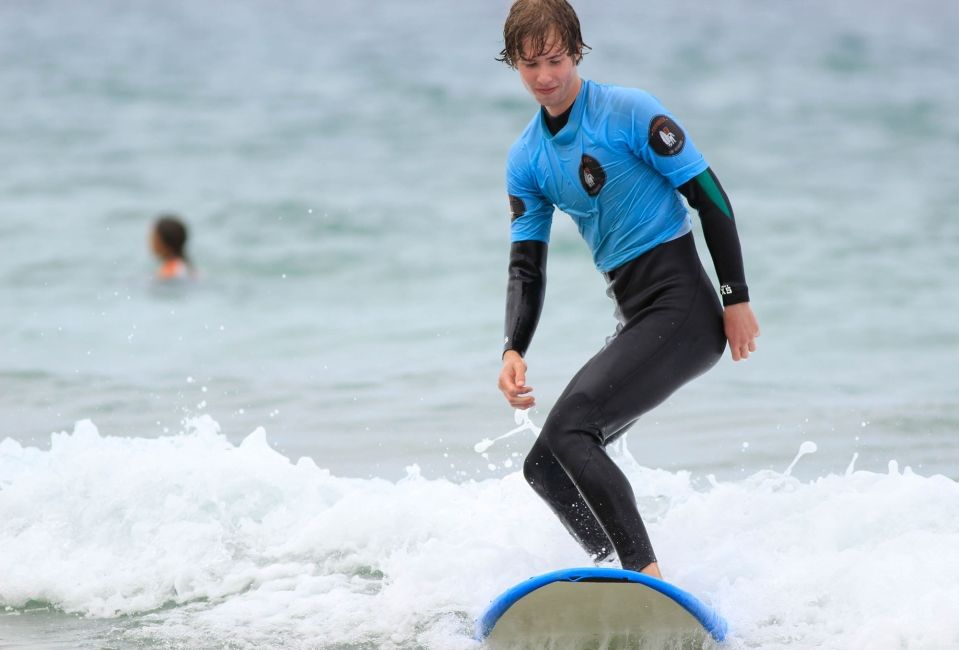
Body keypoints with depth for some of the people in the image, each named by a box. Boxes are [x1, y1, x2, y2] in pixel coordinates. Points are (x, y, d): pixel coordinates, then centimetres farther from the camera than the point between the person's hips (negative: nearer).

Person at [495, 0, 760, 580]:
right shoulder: (527, 160, 10)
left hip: (682, 310, -8)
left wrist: (737, 300, -11)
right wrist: (515, 351, -8)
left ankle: (649, 574, -25)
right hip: (635, 323, 8)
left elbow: (710, 197, -8)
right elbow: (527, 268, 9)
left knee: (569, 430, -23)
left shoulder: (629, 112, -9)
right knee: (546, 466, 7)